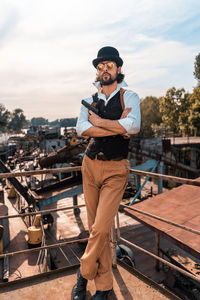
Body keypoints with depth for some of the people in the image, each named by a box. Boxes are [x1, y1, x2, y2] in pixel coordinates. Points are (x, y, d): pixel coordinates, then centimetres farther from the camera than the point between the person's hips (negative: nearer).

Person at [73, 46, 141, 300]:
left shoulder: (129, 97, 0)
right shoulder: (90, 101, 9)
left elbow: (133, 126, -20)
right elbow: (81, 129, -9)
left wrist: (98, 121, -11)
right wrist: (118, 128, -15)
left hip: (116, 170, -4)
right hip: (90, 166, 4)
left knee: (101, 228, -9)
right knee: (96, 228, 10)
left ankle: (84, 273, 21)